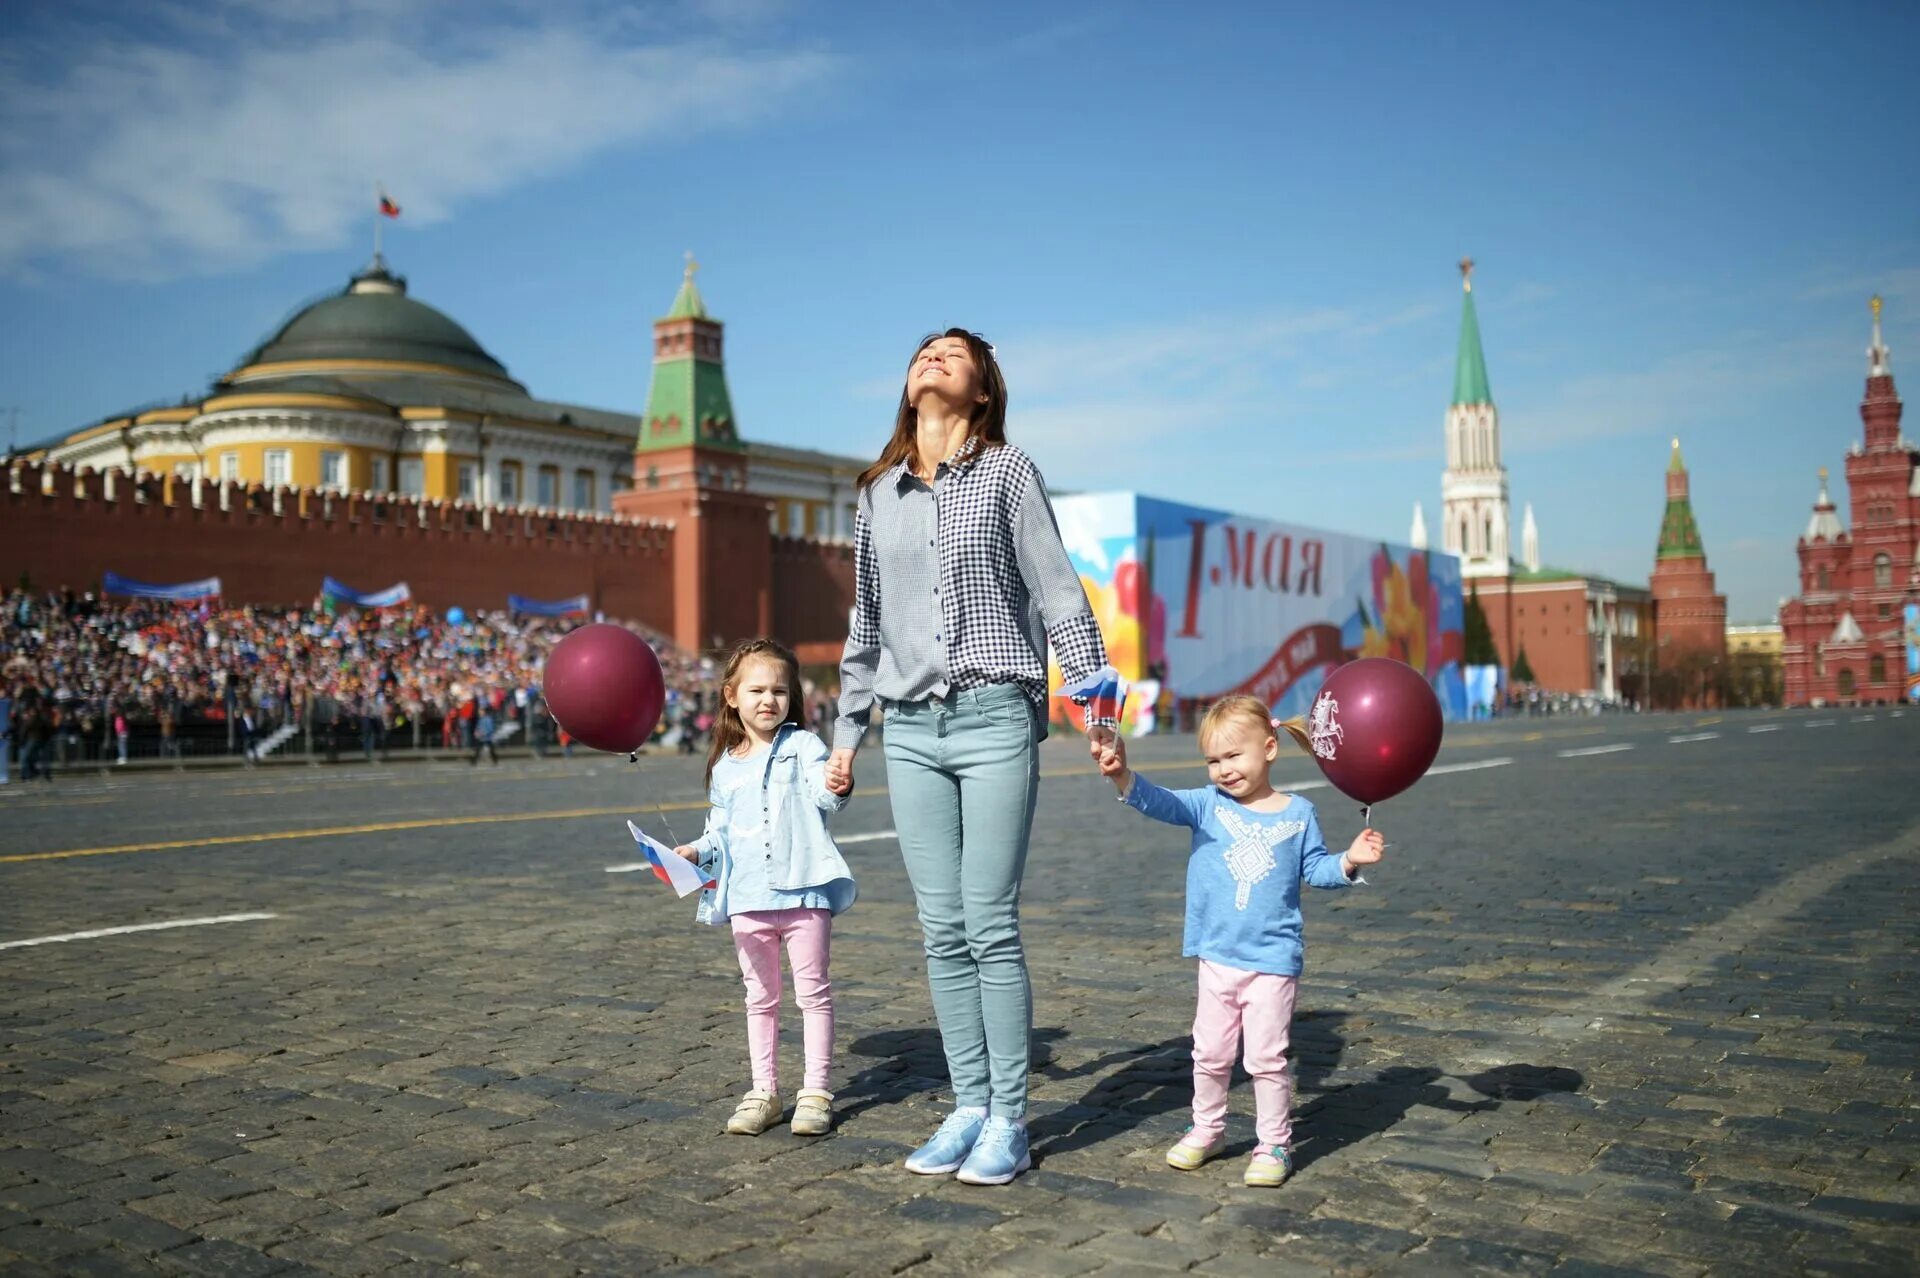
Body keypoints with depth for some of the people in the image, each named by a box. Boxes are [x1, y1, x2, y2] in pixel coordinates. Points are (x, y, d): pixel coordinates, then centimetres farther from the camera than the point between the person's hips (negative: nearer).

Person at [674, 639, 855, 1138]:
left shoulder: (803, 745, -1)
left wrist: (836, 785, -40)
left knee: (813, 991, 3)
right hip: (748, 896, 4)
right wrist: (697, 851, 1)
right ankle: (764, 1091, 21)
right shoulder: (725, 766, 11)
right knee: (761, 997, 12)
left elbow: (824, 795, -17)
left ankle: (815, 1092, 12)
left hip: (804, 890, -4)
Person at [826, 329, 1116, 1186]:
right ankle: (969, 1107, 16)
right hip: (912, 730, 4)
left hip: (995, 720, -4)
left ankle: (1009, 1121, 8)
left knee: (990, 928, -4)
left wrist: (1097, 701, -7)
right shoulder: (877, 495, 14)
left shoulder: (1006, 472, 3)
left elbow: (1058, 593, 0)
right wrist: (847, 732, 20)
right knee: (942, 932, 6)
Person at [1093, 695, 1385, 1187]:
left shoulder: (1298, 813, -2)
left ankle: (1274, 1144, 17)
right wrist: (1122, 775, -35)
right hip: (1217, 957, 3)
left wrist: (1348, 860, -12)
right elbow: (1158, 802, -16)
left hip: (1273, 960, -2)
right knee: (1209, 1053, 14)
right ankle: (1208, 1128, 34)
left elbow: (1314, 867, 8)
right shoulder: (1207, 806, -2)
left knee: (1266, 1057, 0)